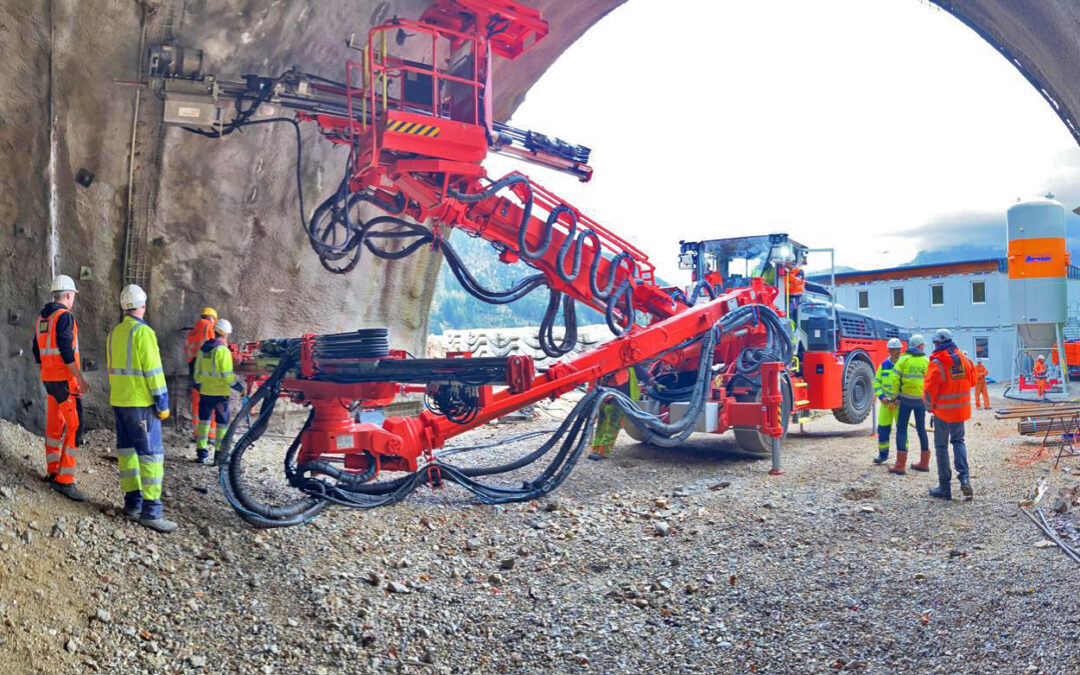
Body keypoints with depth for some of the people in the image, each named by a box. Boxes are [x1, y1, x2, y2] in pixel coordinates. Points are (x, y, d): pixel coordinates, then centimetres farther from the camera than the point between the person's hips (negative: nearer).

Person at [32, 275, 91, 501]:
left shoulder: (42, 318, 14)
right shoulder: (65, 316, -17)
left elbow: (38, 351, 19)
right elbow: (66, 350, -24)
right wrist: (80, 379, -22)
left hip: (49, 379, 10)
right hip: (65, 380, -10)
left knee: (54, 425, 18)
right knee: (75, 427, -10)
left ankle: (53, 471, 28)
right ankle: (64, 480, -13)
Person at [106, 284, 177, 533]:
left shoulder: (114, 333, 11)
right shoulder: (143, 332, -14)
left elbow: (111, 368, 17)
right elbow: (153, 370, -17)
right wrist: (162, 402, -13)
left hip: (119, 401, 8)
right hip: (141, 403, -8)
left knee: (127, 449, 12)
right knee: (151, 453, -7)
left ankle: (132, 502, 16)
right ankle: (150, 510, -9)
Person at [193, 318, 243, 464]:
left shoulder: (203, 348, 6)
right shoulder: (223, 350, -15)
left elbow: (197, 371, 13)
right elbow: (227, 375, -17)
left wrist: (198, 385, 25)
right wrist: (239, 387, -7)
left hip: (205, 392, 6)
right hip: (220, 392, -6)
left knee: (204, 420, 14)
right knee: (222, 422, 4)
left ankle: (201, 453, 15)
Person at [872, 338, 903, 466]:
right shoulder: (883, 365, 7)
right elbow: (876, 381, 8)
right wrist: (881, 396, -6)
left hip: (900, 403, -3)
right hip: (885, 402, 3)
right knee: (883, 428, 5)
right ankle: (883, 454, 17)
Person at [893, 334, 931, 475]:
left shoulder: (903, 359, -3)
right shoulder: (926, 361, 1)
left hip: (906, 398, -2)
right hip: (921, 400, 2)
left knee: (901, 429, 0)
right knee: (921, 429, 14)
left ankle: (900, 465, -7)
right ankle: (924, 463, 20)